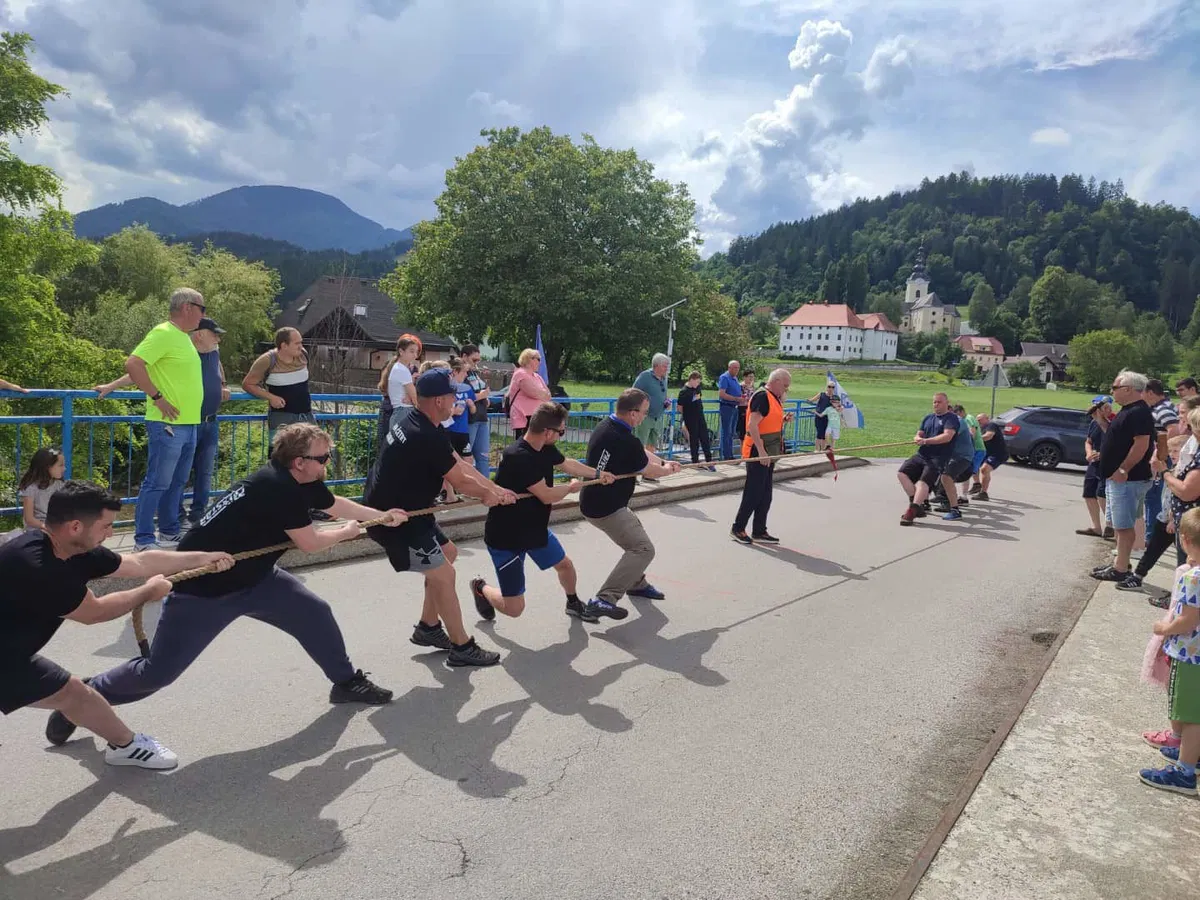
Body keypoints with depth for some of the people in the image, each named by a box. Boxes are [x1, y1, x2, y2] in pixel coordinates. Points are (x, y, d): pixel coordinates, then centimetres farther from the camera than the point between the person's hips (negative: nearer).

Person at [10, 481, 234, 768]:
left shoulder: (76, 551, -7)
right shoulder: (37, 567, -33)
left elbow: (140, 562, 5)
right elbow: (93, 612, -19)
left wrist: (204, 558, 10)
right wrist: (148, 591, -5)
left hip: (11, 656, 9)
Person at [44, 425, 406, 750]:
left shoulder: (301, 482, -1)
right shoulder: (277, 486, -28)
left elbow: (336, 503, 20)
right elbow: (310, 543, -20)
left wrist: (383, 516, 26)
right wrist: (346, 532, -1)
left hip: (253, 579, 9)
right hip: (201, 588, -9)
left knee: (316, 613, 5)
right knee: (158, 671, -2)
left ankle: (346, 682, 23)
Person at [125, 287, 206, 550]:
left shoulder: (184, 337, 17)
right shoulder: (163, 333, -12)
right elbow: (133, 364, -21)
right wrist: (157, 397, -19)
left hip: (188, 425, 9)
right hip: (168, 424, -9)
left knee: (177, 483, 16)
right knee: (157, 483, -5)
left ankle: (170, 533, 26)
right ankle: (144, 540, 1)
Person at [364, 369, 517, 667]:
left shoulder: (413, 420, 5)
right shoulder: (428, 437, -27)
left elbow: (459, 463, 7)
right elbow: (460, 480, -14)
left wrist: (496, 489, 4)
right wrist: (489, 495, 6)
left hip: (404, 508, 11)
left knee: (448, 552, 21)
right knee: (443, 575, -4)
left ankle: (428, 628, 29)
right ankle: (462, 648, 8)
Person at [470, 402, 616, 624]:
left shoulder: (545, 448, -5)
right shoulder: (518, 457, -32)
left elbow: (567, 464, 18)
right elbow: (547, 496, -28)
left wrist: (598, 474, 28)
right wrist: (571, 487, -7)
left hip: (535, 528, 9)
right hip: (506, 536, -8)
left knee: (565, 564, 21)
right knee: (514, 608, -4)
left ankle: (573, 603, 50)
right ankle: (481, 588, 26)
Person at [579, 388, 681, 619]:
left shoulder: (605, 425, 1)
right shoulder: (625, 442, -26)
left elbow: (641, 453, 13)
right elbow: (651, 472, -8)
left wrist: (665, 463, 7)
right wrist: (668, 469, 12)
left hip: (595, 500, 10)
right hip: (605, 508, -10)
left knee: (635, 532, 28)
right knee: (643, 549, -11)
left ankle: (637, 583, 42)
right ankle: (603, 599, -18)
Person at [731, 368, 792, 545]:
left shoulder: (774, 398, 15)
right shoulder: (762, 396, -15)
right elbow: (752, 425, -22)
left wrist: (782, 420, 6)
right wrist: (761, 451, -25)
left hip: (767, 454, 10)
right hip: (757, 453, -10)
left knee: (765, 496, 13)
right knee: (753, 493, -4)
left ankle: (759, 532, 21)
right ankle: (737, 529, 8)